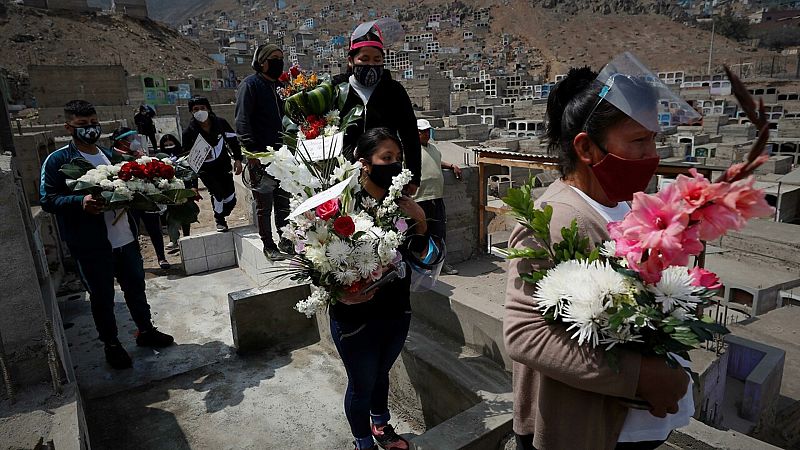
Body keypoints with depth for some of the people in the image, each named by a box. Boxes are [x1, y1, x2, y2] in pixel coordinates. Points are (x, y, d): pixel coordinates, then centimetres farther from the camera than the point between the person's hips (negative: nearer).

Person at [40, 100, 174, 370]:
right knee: (102, 297, 9)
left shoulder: (111, 156, 13)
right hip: (91, 246, -5)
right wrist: (80, 201, -29)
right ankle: (111, 344, 27)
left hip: (126, 238, 5)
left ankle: (146, 331, 36)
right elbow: (47, 200, -11)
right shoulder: (57, 161, -6)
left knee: (136, 287, 17)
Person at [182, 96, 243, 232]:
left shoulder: (220, 122, -11)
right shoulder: (189, 132, -16)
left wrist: (237, 159, -5)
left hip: (223, 164, 2)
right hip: (205, 169, -2)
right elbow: (186, 155, -9)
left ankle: (221, 215, 33)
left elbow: (233, 140, 2)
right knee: (217, 192, -17)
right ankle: (219, 221, 9)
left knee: (231, 198, 1)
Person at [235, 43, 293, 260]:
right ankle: (268, 245, 11)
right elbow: (242, 120, -12)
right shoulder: (250, 85, -5)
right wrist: (252, 150, -21)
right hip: (260, 156, -7)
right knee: (264, 204, 1)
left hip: (281, 153, 7)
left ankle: (285, 240, 23)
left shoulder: (280, 86, 18)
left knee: (284, 201, 12)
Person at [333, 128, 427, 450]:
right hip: (357, 318, -5)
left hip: (397, 312, 5)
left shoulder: (401, 204, -5)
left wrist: (420, 224, -9)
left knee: (381, 374, 27)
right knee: (362, 384, 16)